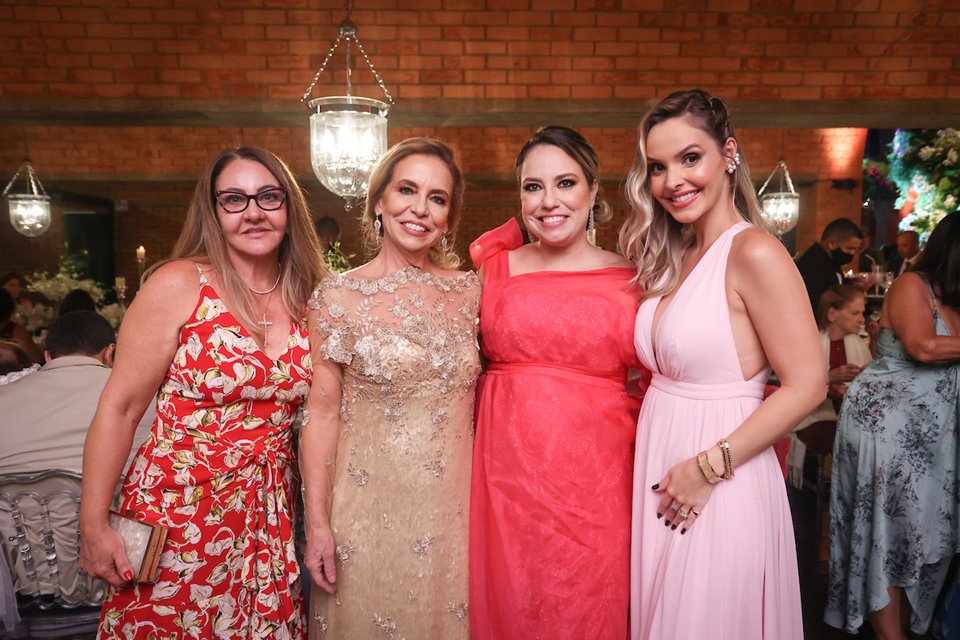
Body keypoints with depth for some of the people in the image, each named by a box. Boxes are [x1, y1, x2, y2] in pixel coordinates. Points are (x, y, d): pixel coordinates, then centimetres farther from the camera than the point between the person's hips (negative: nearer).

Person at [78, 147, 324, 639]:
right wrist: (93, 527, -9)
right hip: (178, 515, -4)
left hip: (268, 518, 4)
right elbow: (119, 408, -9)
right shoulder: (179, 285, -10)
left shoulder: (306, 299, 3)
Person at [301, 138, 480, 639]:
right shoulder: (338, 297, -7)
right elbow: (322, 413, -6)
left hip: (452, 508, 3)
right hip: (370, 508, -2)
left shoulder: (468, 292, 2)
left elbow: (474, 397, 8)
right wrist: (317, 523, -8)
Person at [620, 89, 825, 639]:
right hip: (658, 466, 7)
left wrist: (709, 466, -16)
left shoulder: (754, 253, -15)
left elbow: (807, 386, -17)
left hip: (719, 486, -7)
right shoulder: (671, 256, 7)